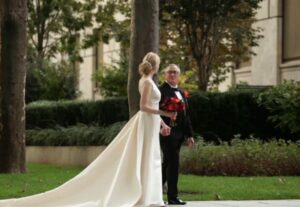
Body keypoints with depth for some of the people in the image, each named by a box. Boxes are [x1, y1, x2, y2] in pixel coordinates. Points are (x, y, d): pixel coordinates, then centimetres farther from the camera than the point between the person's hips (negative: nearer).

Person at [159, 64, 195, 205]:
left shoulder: (181, 93, 19)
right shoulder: (161, 90, -7)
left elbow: (185, 115, 20)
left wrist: (189, 135, 17)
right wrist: (161, 127, -28)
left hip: (178, 134, 8)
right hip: (167, 132, -8)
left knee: (167, 164, 13)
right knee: (173, 163, -9)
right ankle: (172, 197, -3)